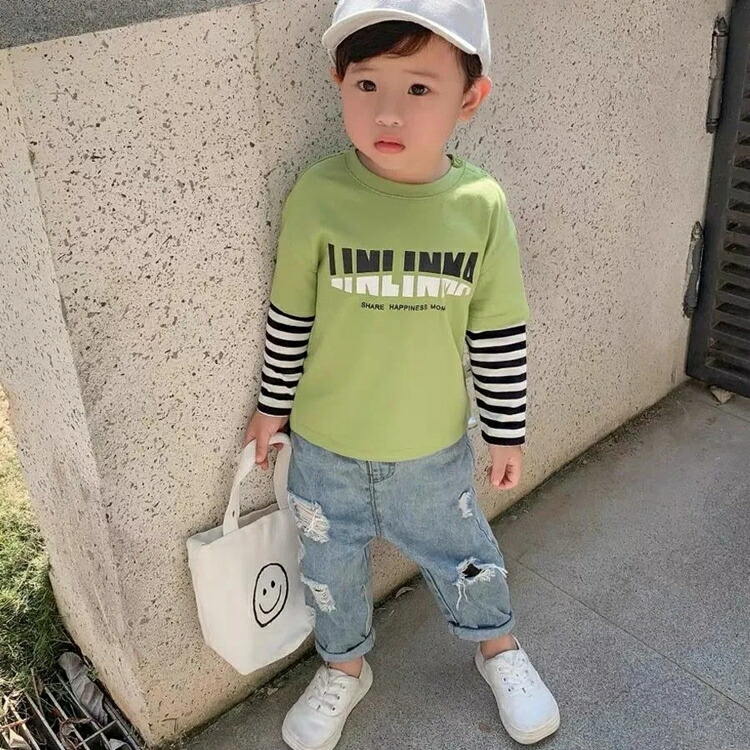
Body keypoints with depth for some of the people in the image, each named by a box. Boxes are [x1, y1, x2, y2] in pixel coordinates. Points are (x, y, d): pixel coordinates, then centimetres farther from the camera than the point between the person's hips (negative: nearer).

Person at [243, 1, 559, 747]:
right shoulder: (316, 196, -18)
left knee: (462, 555, 22)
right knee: (331, 566, 21)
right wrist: (272, 405, 4)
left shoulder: (481, 205, -16)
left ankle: (498, 649, 52)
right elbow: (289, 317, -5)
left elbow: (500, 333, -6)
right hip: (325, 448, 1)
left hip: (434, 449, 0)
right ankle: (344, 668, 50)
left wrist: (507, 431, 1)